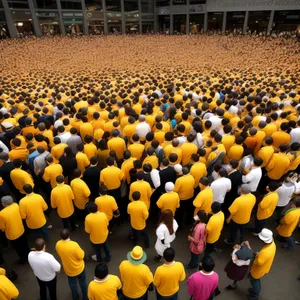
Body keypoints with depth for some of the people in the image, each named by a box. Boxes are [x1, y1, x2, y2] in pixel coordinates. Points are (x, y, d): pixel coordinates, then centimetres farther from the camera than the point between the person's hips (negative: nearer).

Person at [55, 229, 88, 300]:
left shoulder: (58, 244, -22)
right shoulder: (74, 245, -36)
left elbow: (60, 254, -1)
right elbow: (81, 256, -23)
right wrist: (81, 251, -5)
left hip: (68, 269, 3)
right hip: (79, 268, -3)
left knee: (72, 284, 30)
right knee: (82, 283, 25)